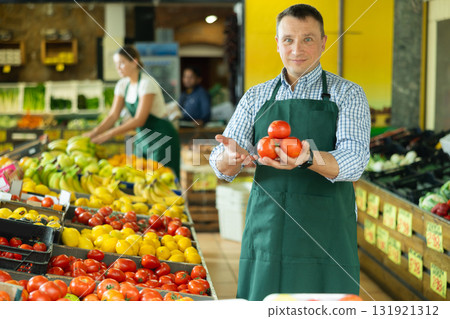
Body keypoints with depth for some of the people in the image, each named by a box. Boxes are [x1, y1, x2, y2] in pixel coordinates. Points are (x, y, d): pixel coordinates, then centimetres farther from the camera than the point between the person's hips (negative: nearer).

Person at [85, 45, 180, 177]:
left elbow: (139, 120, -24)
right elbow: (113, 116, 1)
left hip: (161, 137, -7)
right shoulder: (122, 85, 3)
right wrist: (94, 133, -15)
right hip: (142, 137, 8)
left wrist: (109, 134, -27)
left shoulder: (147, 83, -19)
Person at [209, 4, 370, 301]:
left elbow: (354, 161, -11)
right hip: (266, 229, 2)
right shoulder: (256, 97, 12)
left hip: (326, 233, -2)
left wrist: (308, 159, -32)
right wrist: (231, 156, -20)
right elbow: (222, 168, 6)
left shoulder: (347, 94, 4)